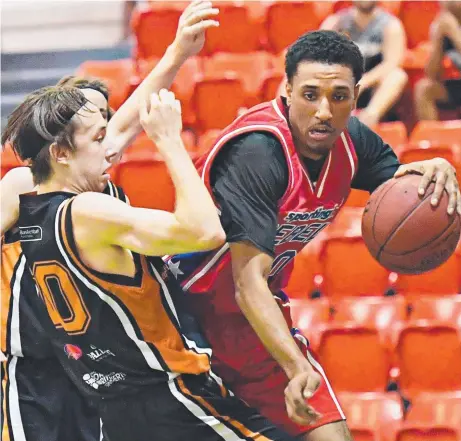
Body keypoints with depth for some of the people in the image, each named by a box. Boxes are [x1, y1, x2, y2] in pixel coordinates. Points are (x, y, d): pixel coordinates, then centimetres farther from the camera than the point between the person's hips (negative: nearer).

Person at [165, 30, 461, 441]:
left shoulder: (351, 141, -7)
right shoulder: (257, 151, -29)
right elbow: (248, 281, -34)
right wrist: (298, 368, -46)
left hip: (261, 316, 7)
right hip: (193, 311, -7)